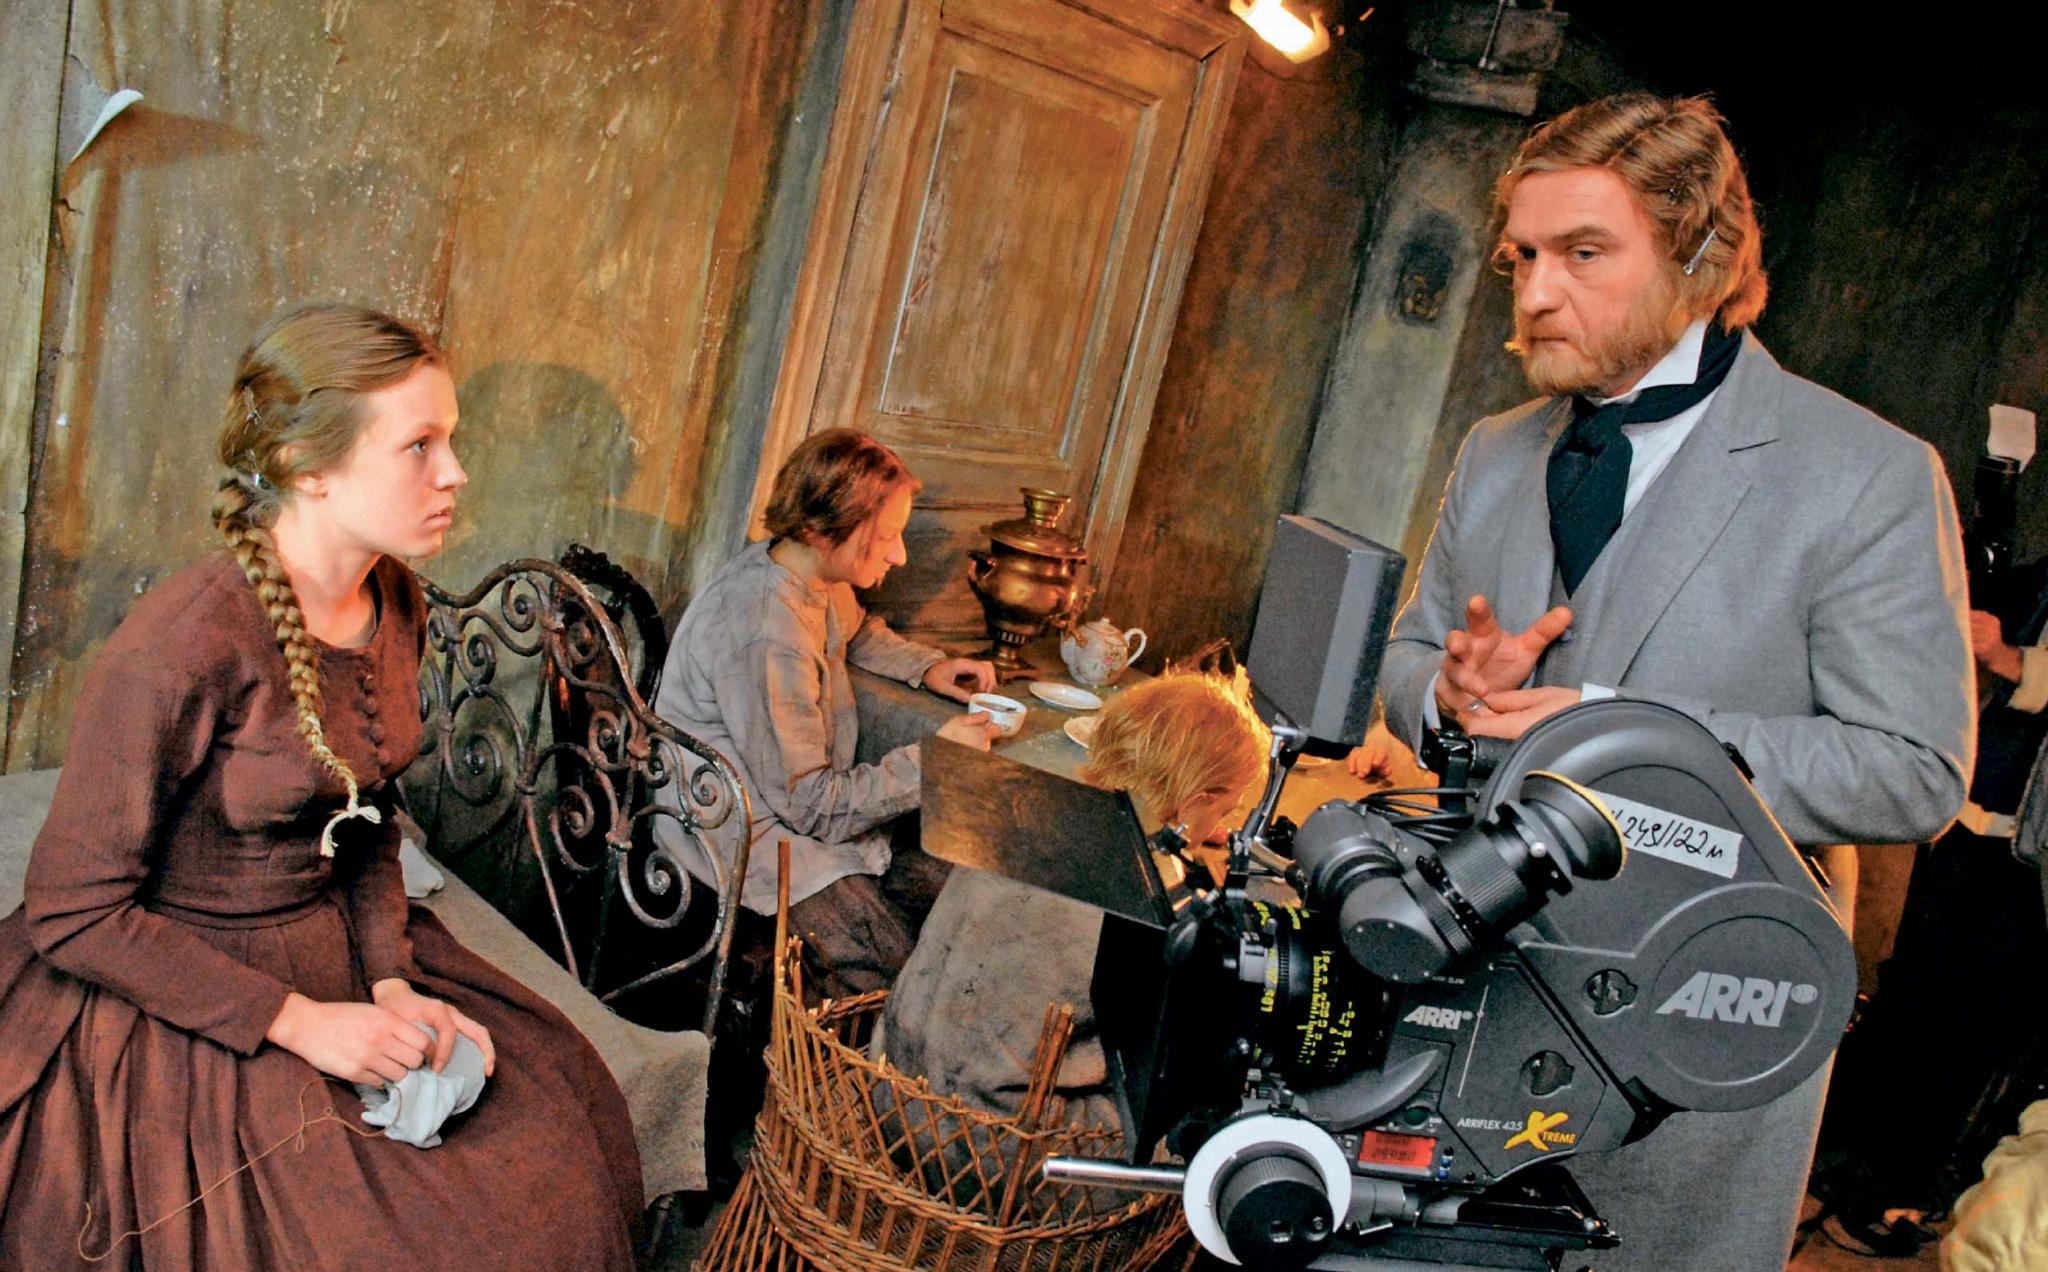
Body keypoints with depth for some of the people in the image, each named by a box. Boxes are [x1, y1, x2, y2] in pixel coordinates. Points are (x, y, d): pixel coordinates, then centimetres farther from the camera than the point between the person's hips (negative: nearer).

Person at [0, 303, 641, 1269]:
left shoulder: (396, 607, -2)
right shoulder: (181, 646, -26)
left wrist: (391, 978, -5)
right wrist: (299, 1022, -20)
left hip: (335, 956, 7)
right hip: (172, 999, -7)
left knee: (566, 1119, 2)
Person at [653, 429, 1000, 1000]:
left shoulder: (815, 569, -3)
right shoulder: (766, 636, -31)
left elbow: (857, 631, 25)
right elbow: (808, 803, -23)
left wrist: (927, 665, 8)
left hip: (804, 798, 9)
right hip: (751, 839, -9)